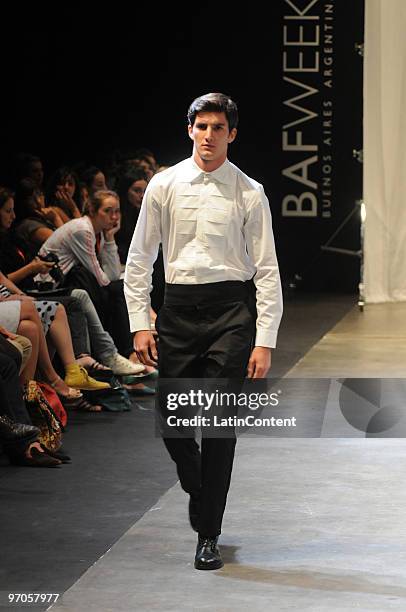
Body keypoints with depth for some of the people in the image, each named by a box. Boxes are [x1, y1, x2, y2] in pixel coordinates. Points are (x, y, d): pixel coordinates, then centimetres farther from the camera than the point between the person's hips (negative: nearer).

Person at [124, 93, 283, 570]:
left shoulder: (249, 193, -1)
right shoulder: (164, 186, 4)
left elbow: (267, 270, -1)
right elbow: (139, 259, 8)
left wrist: (265, 341, -7)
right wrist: (140, 324, 0)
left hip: (228, 309, -2)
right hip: (177, 308, 2)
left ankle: (208, 535, 6)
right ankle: (199, 490, 36)